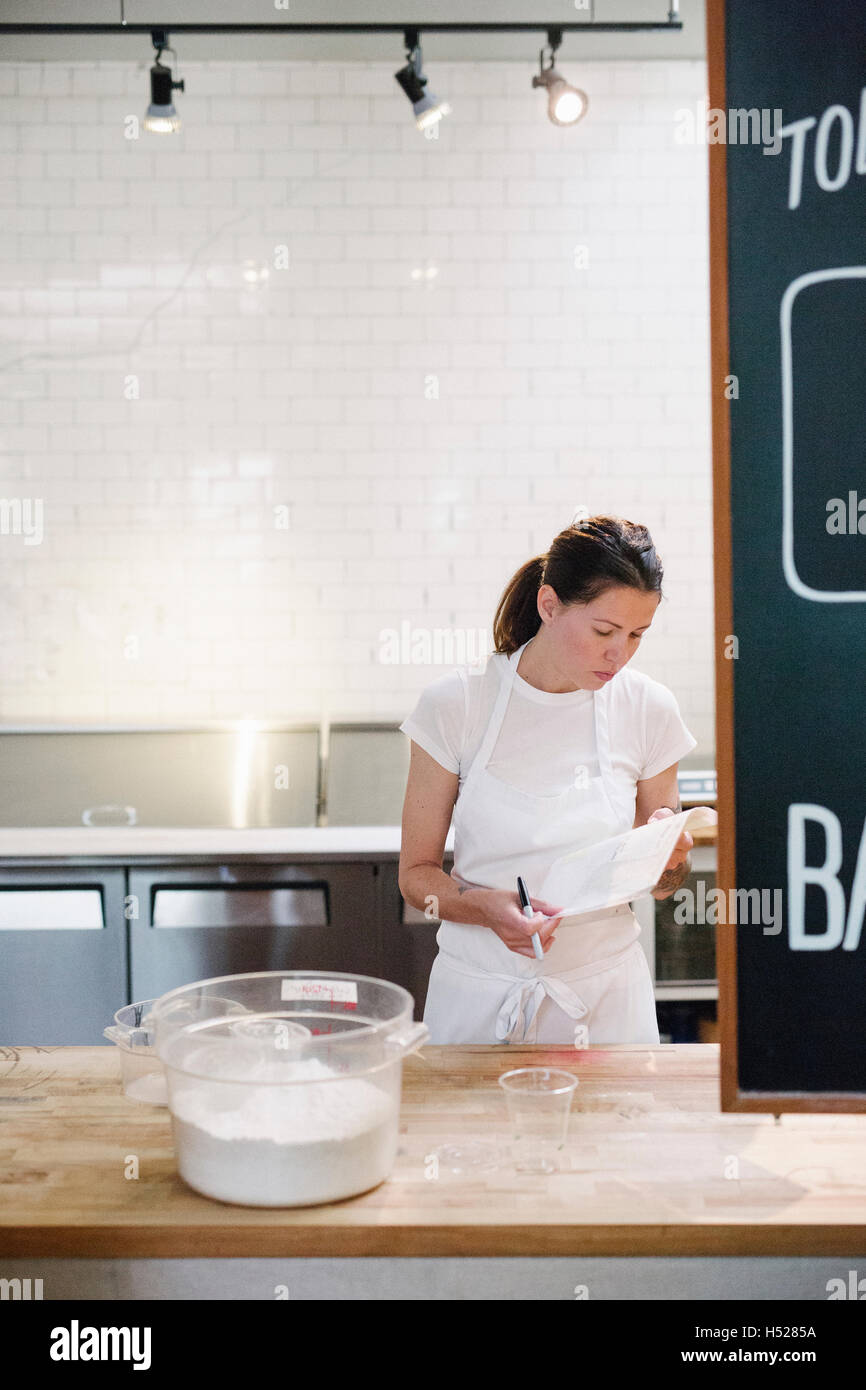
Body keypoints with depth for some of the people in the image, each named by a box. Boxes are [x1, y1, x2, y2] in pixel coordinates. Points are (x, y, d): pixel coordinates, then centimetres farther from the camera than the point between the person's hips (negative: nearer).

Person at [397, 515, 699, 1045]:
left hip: (606, 999, 2)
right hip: (480, 995, -1)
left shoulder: (649, 708, -5)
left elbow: (660, 885, 6)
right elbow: (416, 874, -6)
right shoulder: (456, 703, -12)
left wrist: (669, 856, -16)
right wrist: (487, 906, -26)